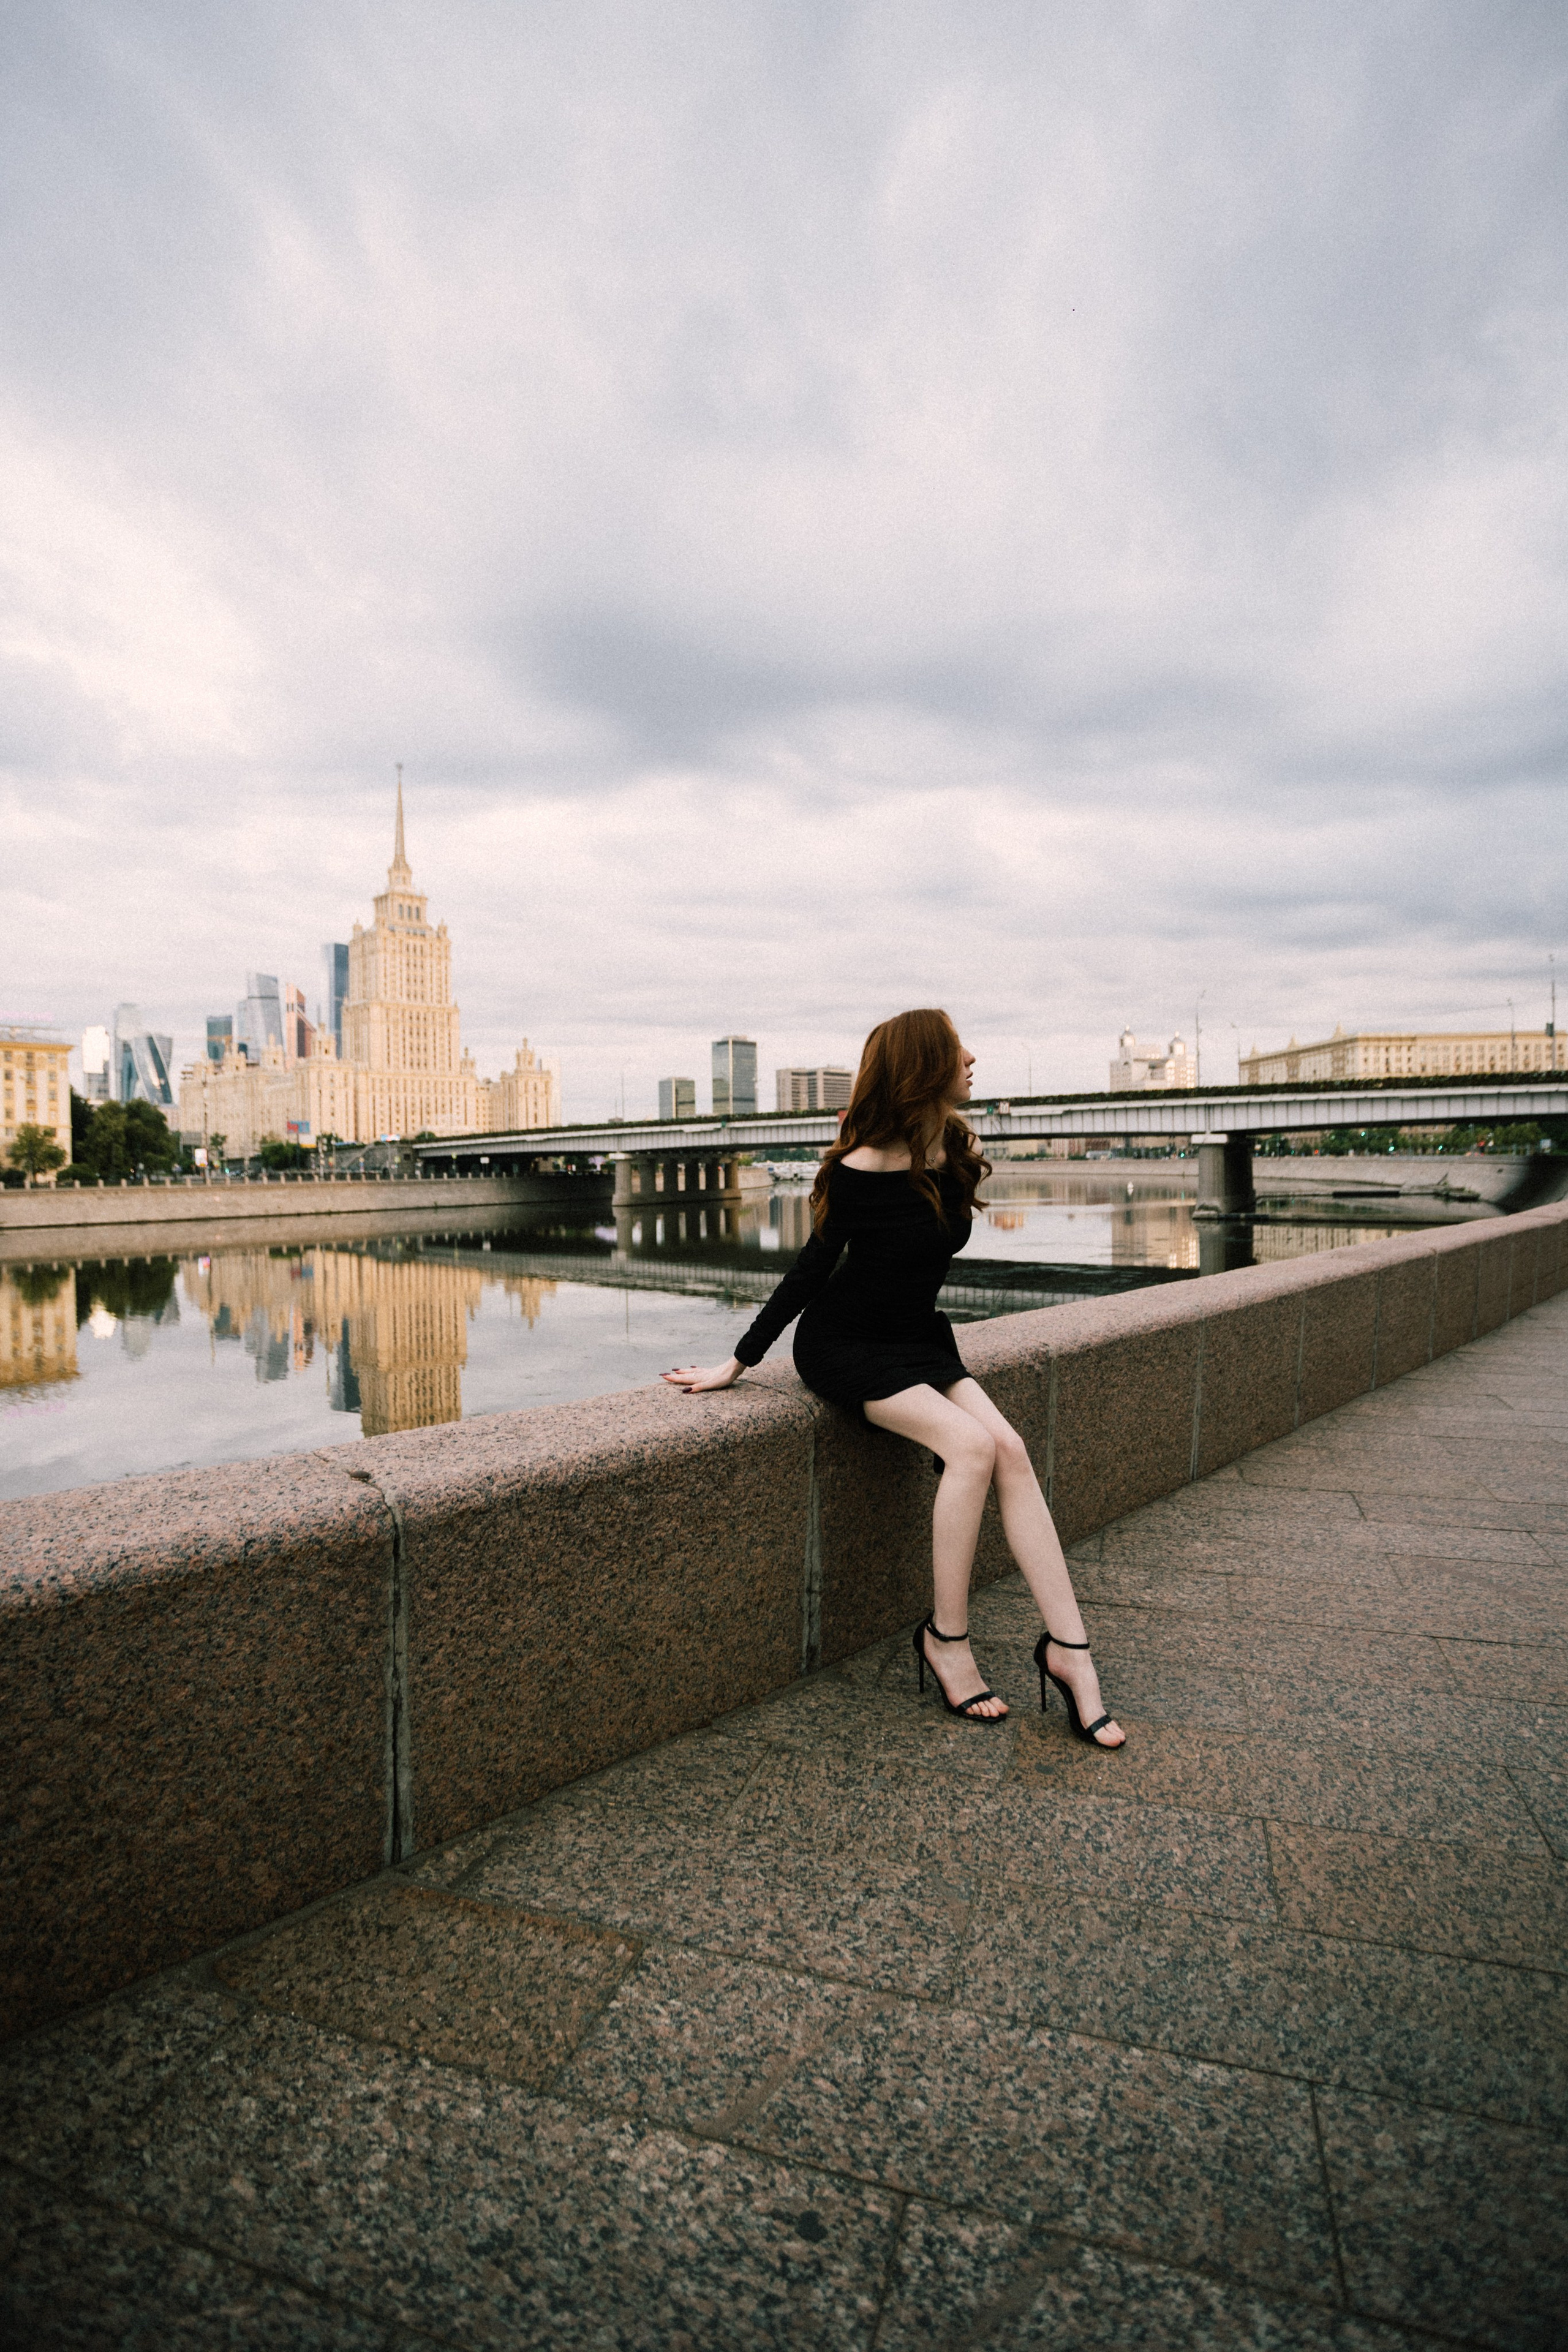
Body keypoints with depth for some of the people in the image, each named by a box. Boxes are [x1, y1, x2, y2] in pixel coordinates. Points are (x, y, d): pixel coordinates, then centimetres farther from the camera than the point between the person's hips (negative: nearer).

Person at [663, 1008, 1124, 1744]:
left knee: (1010, 1450, -17)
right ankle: (946, 1639, -9)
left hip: (917, 1337, 6)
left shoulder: (959, 1154, 1)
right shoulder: (865, 1169, -19)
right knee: (971, 1446, -26)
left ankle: (1069, 1648, -13)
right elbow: (810, 1271, -11)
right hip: (844, 1345, -6)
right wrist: (737, 1365, -8)